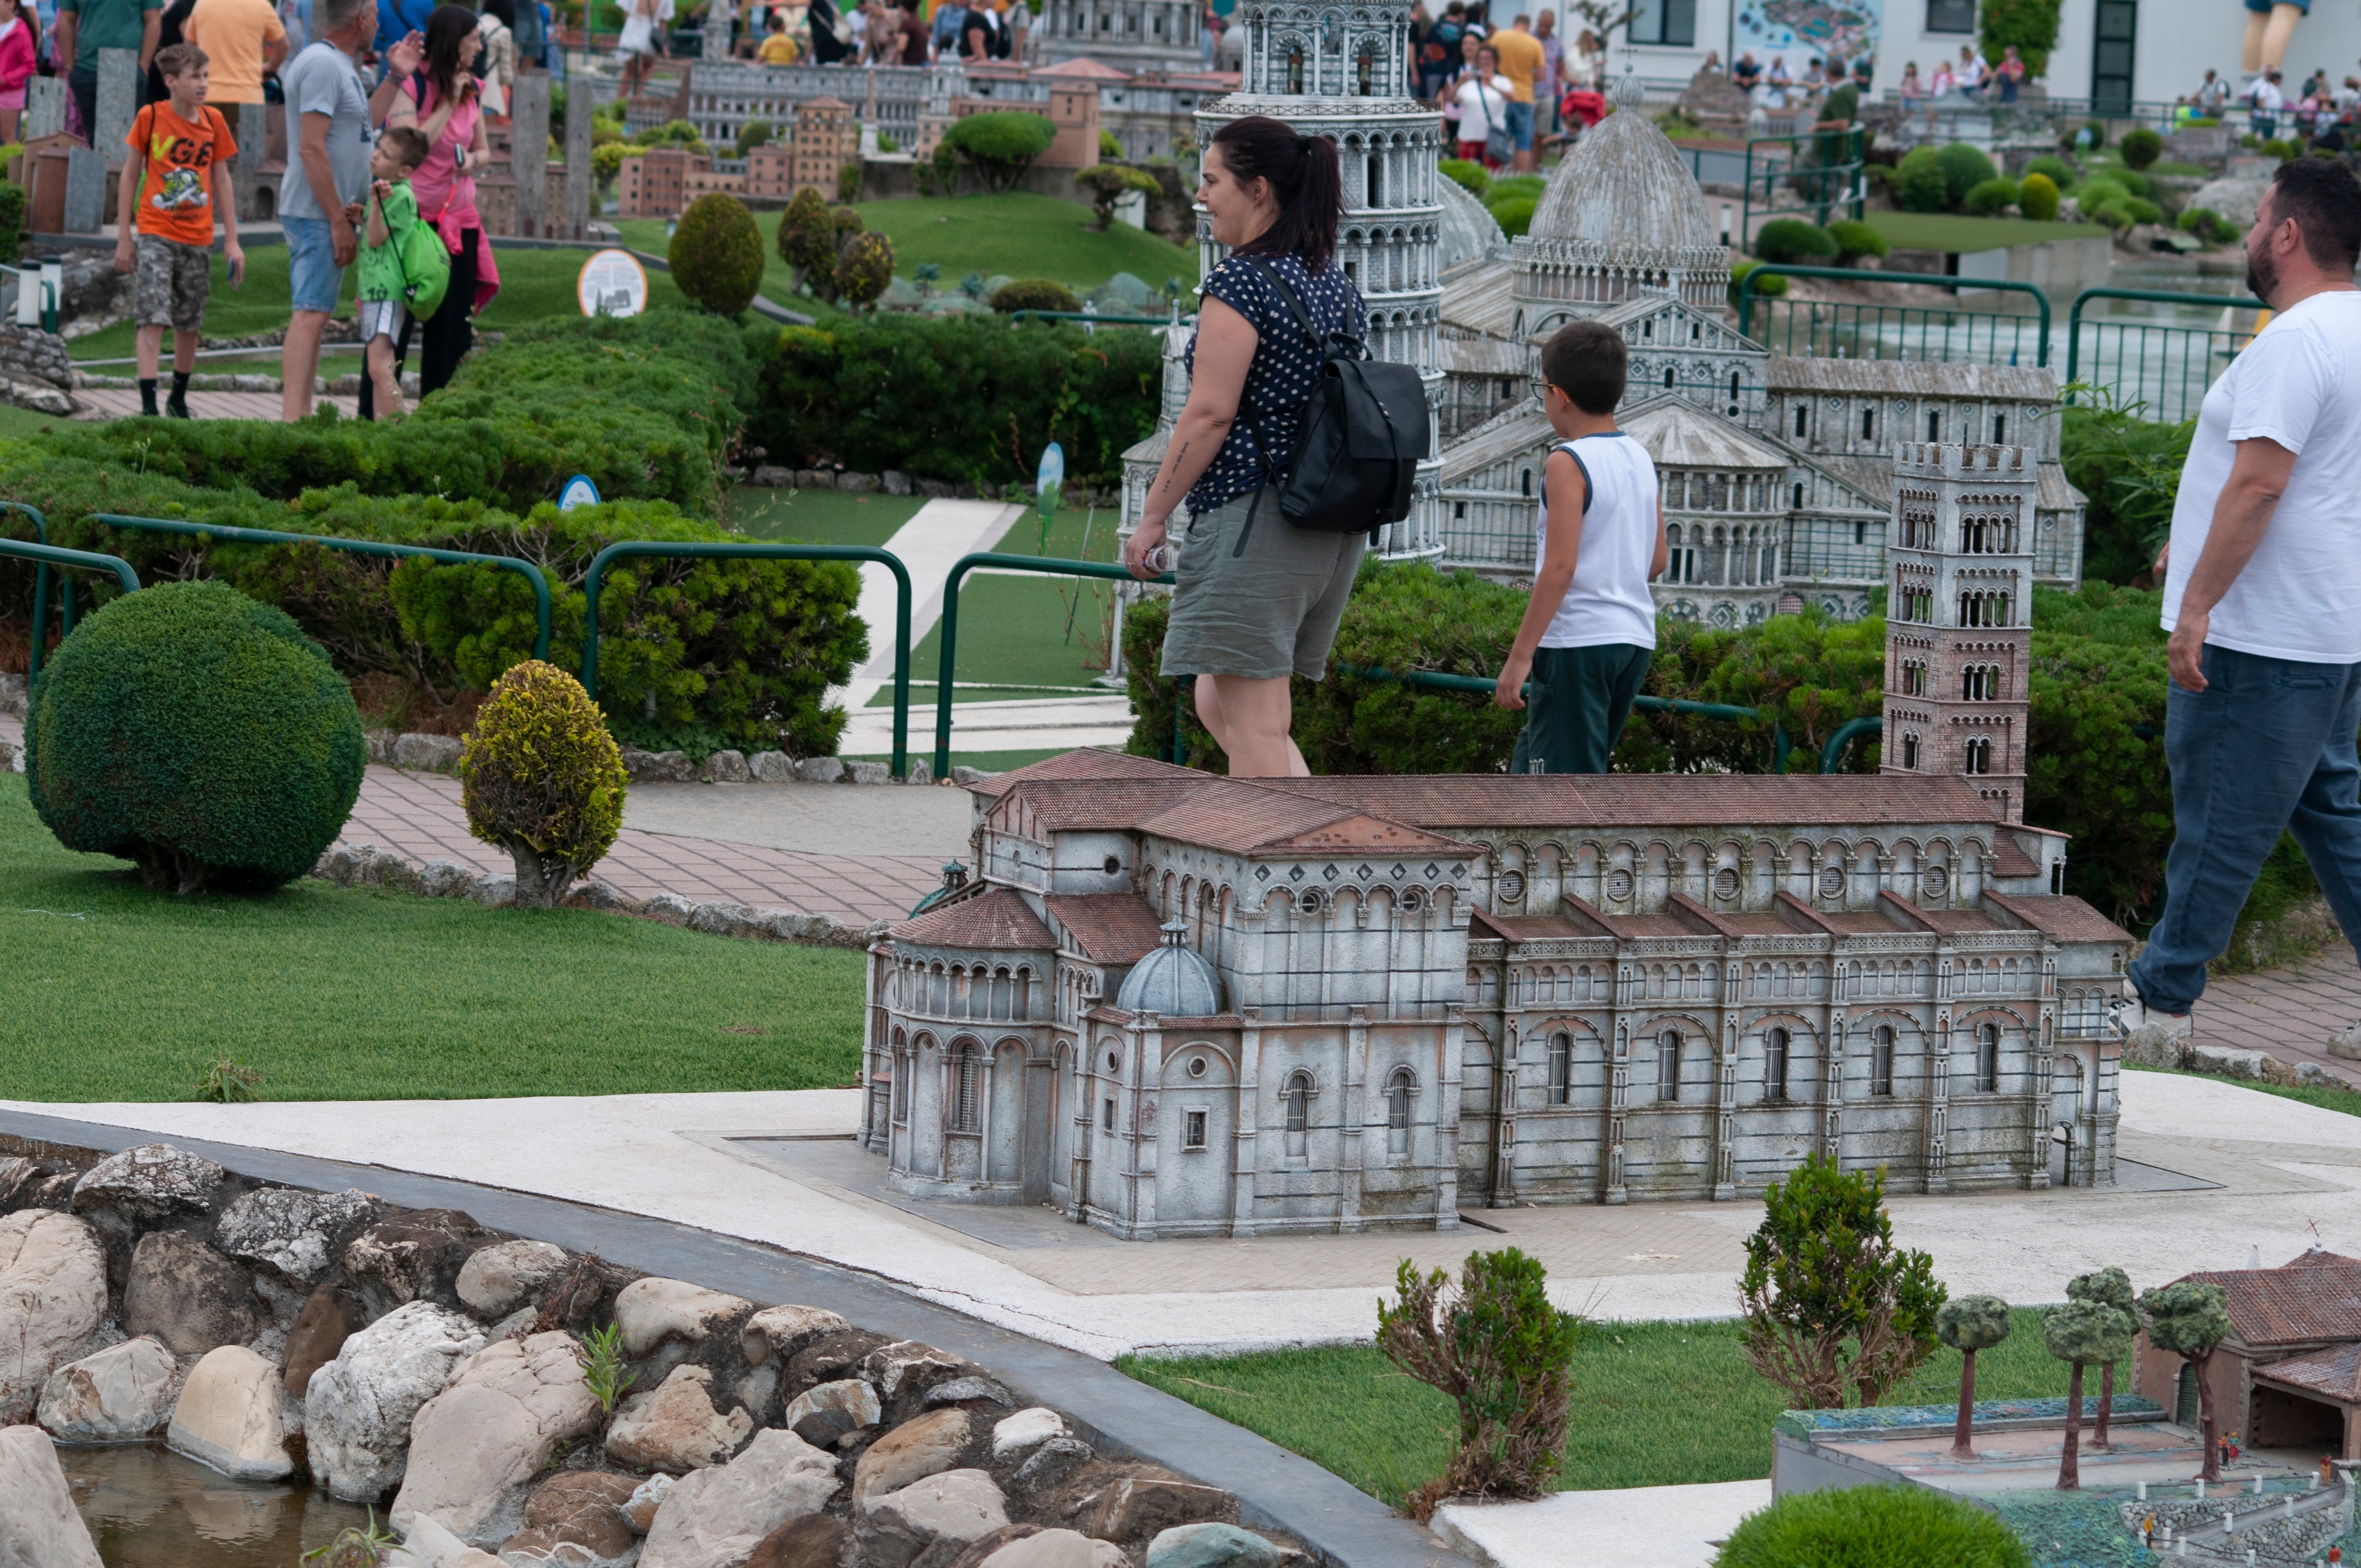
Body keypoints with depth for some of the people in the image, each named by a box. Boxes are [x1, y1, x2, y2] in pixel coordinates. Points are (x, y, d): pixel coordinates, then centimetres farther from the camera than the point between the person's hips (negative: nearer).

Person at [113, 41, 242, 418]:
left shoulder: (214, 121, 4)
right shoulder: (151, 117, -5)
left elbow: (221, 180, 11)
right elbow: (130, 175, 2)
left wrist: (232, 241, 8)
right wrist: (124, 237, 0)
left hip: (198, 238, 4)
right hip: (155, 234, -4)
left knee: (189, 324, 11)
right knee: (153, 320, -13)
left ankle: (179, 400, 26)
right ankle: (148, 405, -17)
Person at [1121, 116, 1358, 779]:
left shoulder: (1242, 282, -12)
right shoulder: (1335, 283, 14)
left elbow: (1211, 413, -16)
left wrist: (1153, 515, -9)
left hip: (1253, 517, -9)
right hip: (1334, 521, 9)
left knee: (1254, 726, -6)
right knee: (1220, 706, 18)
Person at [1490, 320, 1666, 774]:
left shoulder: (1567, 463, -12)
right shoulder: (1640, 459, 10)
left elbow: (1560, 566, -18)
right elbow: (1657, 560, 15)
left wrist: (1520, 655, -17)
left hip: (1577, 640, -8)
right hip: (1635, 638, 8)